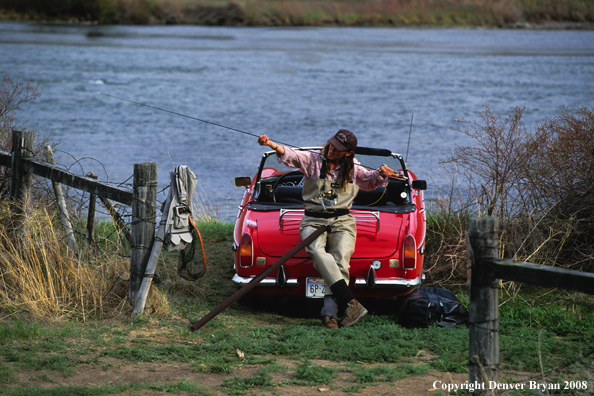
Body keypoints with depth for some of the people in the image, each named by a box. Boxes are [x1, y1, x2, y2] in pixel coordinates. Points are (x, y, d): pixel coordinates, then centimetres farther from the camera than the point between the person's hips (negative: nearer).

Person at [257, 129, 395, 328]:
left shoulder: (353, 168, 13)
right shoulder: (313, 160, 4)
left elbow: (370, 181, 27)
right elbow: (291, 156, -13)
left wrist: (381, 174, 4)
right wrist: (271, 144, -33)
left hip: (342, 221, 2)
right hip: (313, 220, -2)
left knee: (340, 261, -26)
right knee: (318, 252, -33)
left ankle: (329, 312, -36)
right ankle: (352, 304, -42)